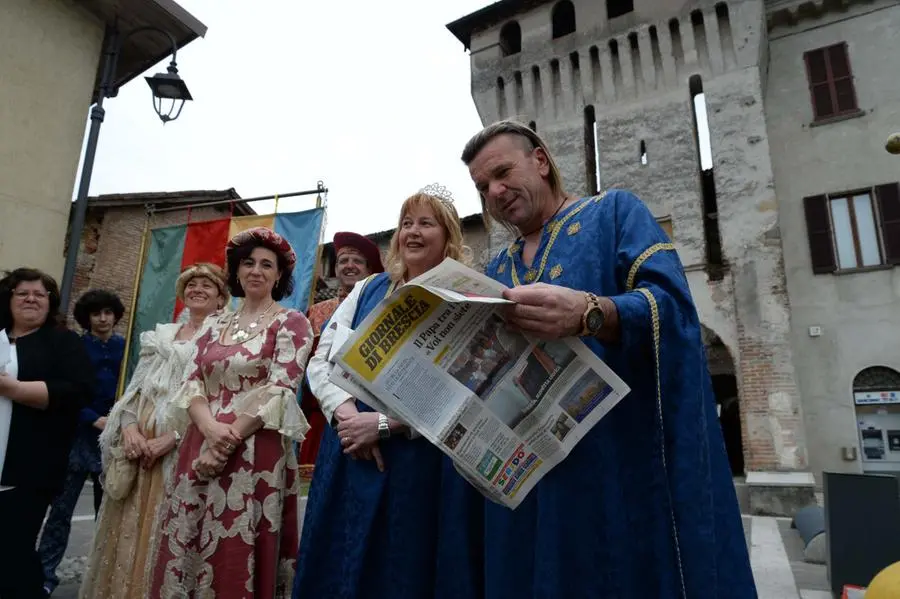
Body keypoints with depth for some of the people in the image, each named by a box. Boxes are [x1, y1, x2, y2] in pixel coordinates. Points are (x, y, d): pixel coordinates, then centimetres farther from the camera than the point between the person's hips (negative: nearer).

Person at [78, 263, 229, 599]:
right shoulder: (161, 334, 17)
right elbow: (136, 385, 14)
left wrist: (170, 438, -16)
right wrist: (130, 426, -4)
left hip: (182, 445, -6)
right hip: (139, 439, 6)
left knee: (163, 531, 0)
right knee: (128, 528, 12)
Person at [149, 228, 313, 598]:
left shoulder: (291, 323, -2)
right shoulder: (217, 326, 15)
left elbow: (279, 391, -11)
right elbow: (193, 384, 8)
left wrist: (228, 440, -14)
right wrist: (210, 428, -12)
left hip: (254, 454, -5)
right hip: (200, 449, 5)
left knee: (234, 559, 0)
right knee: (186, 550, 10)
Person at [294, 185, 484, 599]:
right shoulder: (367, 290, 10)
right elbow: (321, 361, 6)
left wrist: (384, 422, -18)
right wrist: (346, 414, -12)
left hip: (424, 462, -4)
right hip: (351, 458, 4)